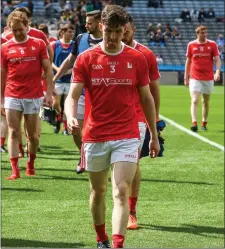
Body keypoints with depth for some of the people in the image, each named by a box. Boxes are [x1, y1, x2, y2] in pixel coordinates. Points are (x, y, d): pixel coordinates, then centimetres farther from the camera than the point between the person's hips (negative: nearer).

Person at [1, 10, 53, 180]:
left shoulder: (38, 44, 1)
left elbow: (48, 69, 3)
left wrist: (49, 93, -4)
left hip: (33, 96, -1)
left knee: (32, 134, 6)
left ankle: (31, 164, 28)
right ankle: (15, 170, -5)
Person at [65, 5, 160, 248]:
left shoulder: (137, 59, 2)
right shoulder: (85, 59, -1)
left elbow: (146, 98, 10)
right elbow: (73, 95, -6)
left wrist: (154, 135, 13)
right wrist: (71, 118, -28)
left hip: (127, 137, -1)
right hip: (94, 136, 1)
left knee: (121, 192, -14)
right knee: (98, 191, 15)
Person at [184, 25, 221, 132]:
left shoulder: (212, 44, 1)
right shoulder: (191, 45, 2)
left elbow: (217, 60, -3)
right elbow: (188, 61, 9)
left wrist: (217, 71, -21)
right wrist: (186, 77, 7)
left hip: (208, 78, 1)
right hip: (195, 78, -1)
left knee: (206, 102, 11)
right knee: (194, 100, -13)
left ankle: (204, 124, 22)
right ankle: (194, 123, -21)